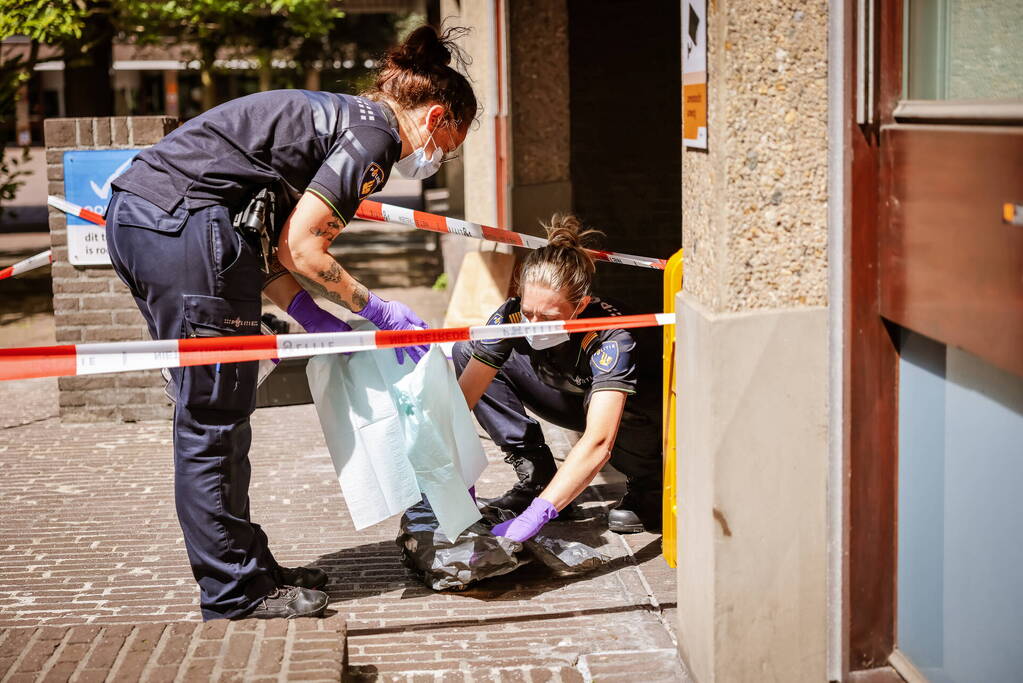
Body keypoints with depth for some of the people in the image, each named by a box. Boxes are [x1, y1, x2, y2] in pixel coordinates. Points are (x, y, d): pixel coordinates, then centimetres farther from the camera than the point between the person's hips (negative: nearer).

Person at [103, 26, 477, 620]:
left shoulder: (336, 115, 23)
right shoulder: (374, 133, -5)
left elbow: (265, 241, 18)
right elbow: (299, 247, -12)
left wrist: (312, 316, 11)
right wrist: (376, 308, -1)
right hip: (182, 222, -10)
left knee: (212, 410, 15)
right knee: (215, 418, -3)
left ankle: (245, 565, 25)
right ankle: (236, 595, 5)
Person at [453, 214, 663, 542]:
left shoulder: (612, 337, -40)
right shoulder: (513, 316, -27)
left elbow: (597, 443, -51)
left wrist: (535, 514, -59)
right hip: (573, 401, 5)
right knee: (467, 352, -12)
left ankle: (652, 482, -10)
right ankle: (535, 475, -10)